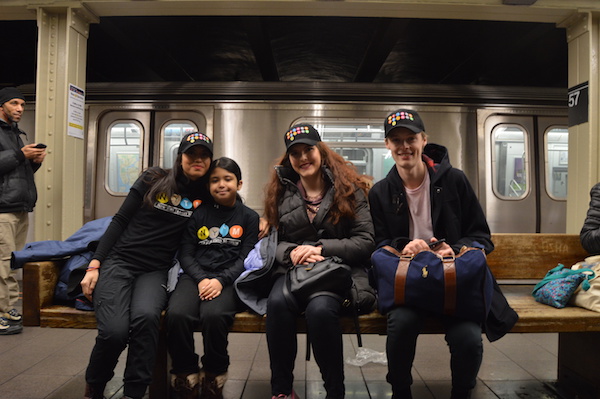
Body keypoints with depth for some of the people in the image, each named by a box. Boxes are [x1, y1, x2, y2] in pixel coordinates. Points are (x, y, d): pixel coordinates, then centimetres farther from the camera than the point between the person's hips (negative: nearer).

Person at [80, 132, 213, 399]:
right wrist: (94, 265, -3)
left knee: (146, 316, -33)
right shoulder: (152, 180, 4)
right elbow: (120, 221, 4)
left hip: (156, 271, 1)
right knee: (114, 330, -24)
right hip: (119, 260, -1)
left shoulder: (206, 196, 7)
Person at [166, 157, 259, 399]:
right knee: (176, 314, -29)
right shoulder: (199, 214, 14)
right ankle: (186, 378, -7)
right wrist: (201, 279, -10)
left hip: (230, 280, -2)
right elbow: (185, 254, 9)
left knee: (213, 315, -33)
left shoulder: (249, 217, 10)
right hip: (196, 276, 2)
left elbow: (246, 259, 2)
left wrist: (221, 281, -15)